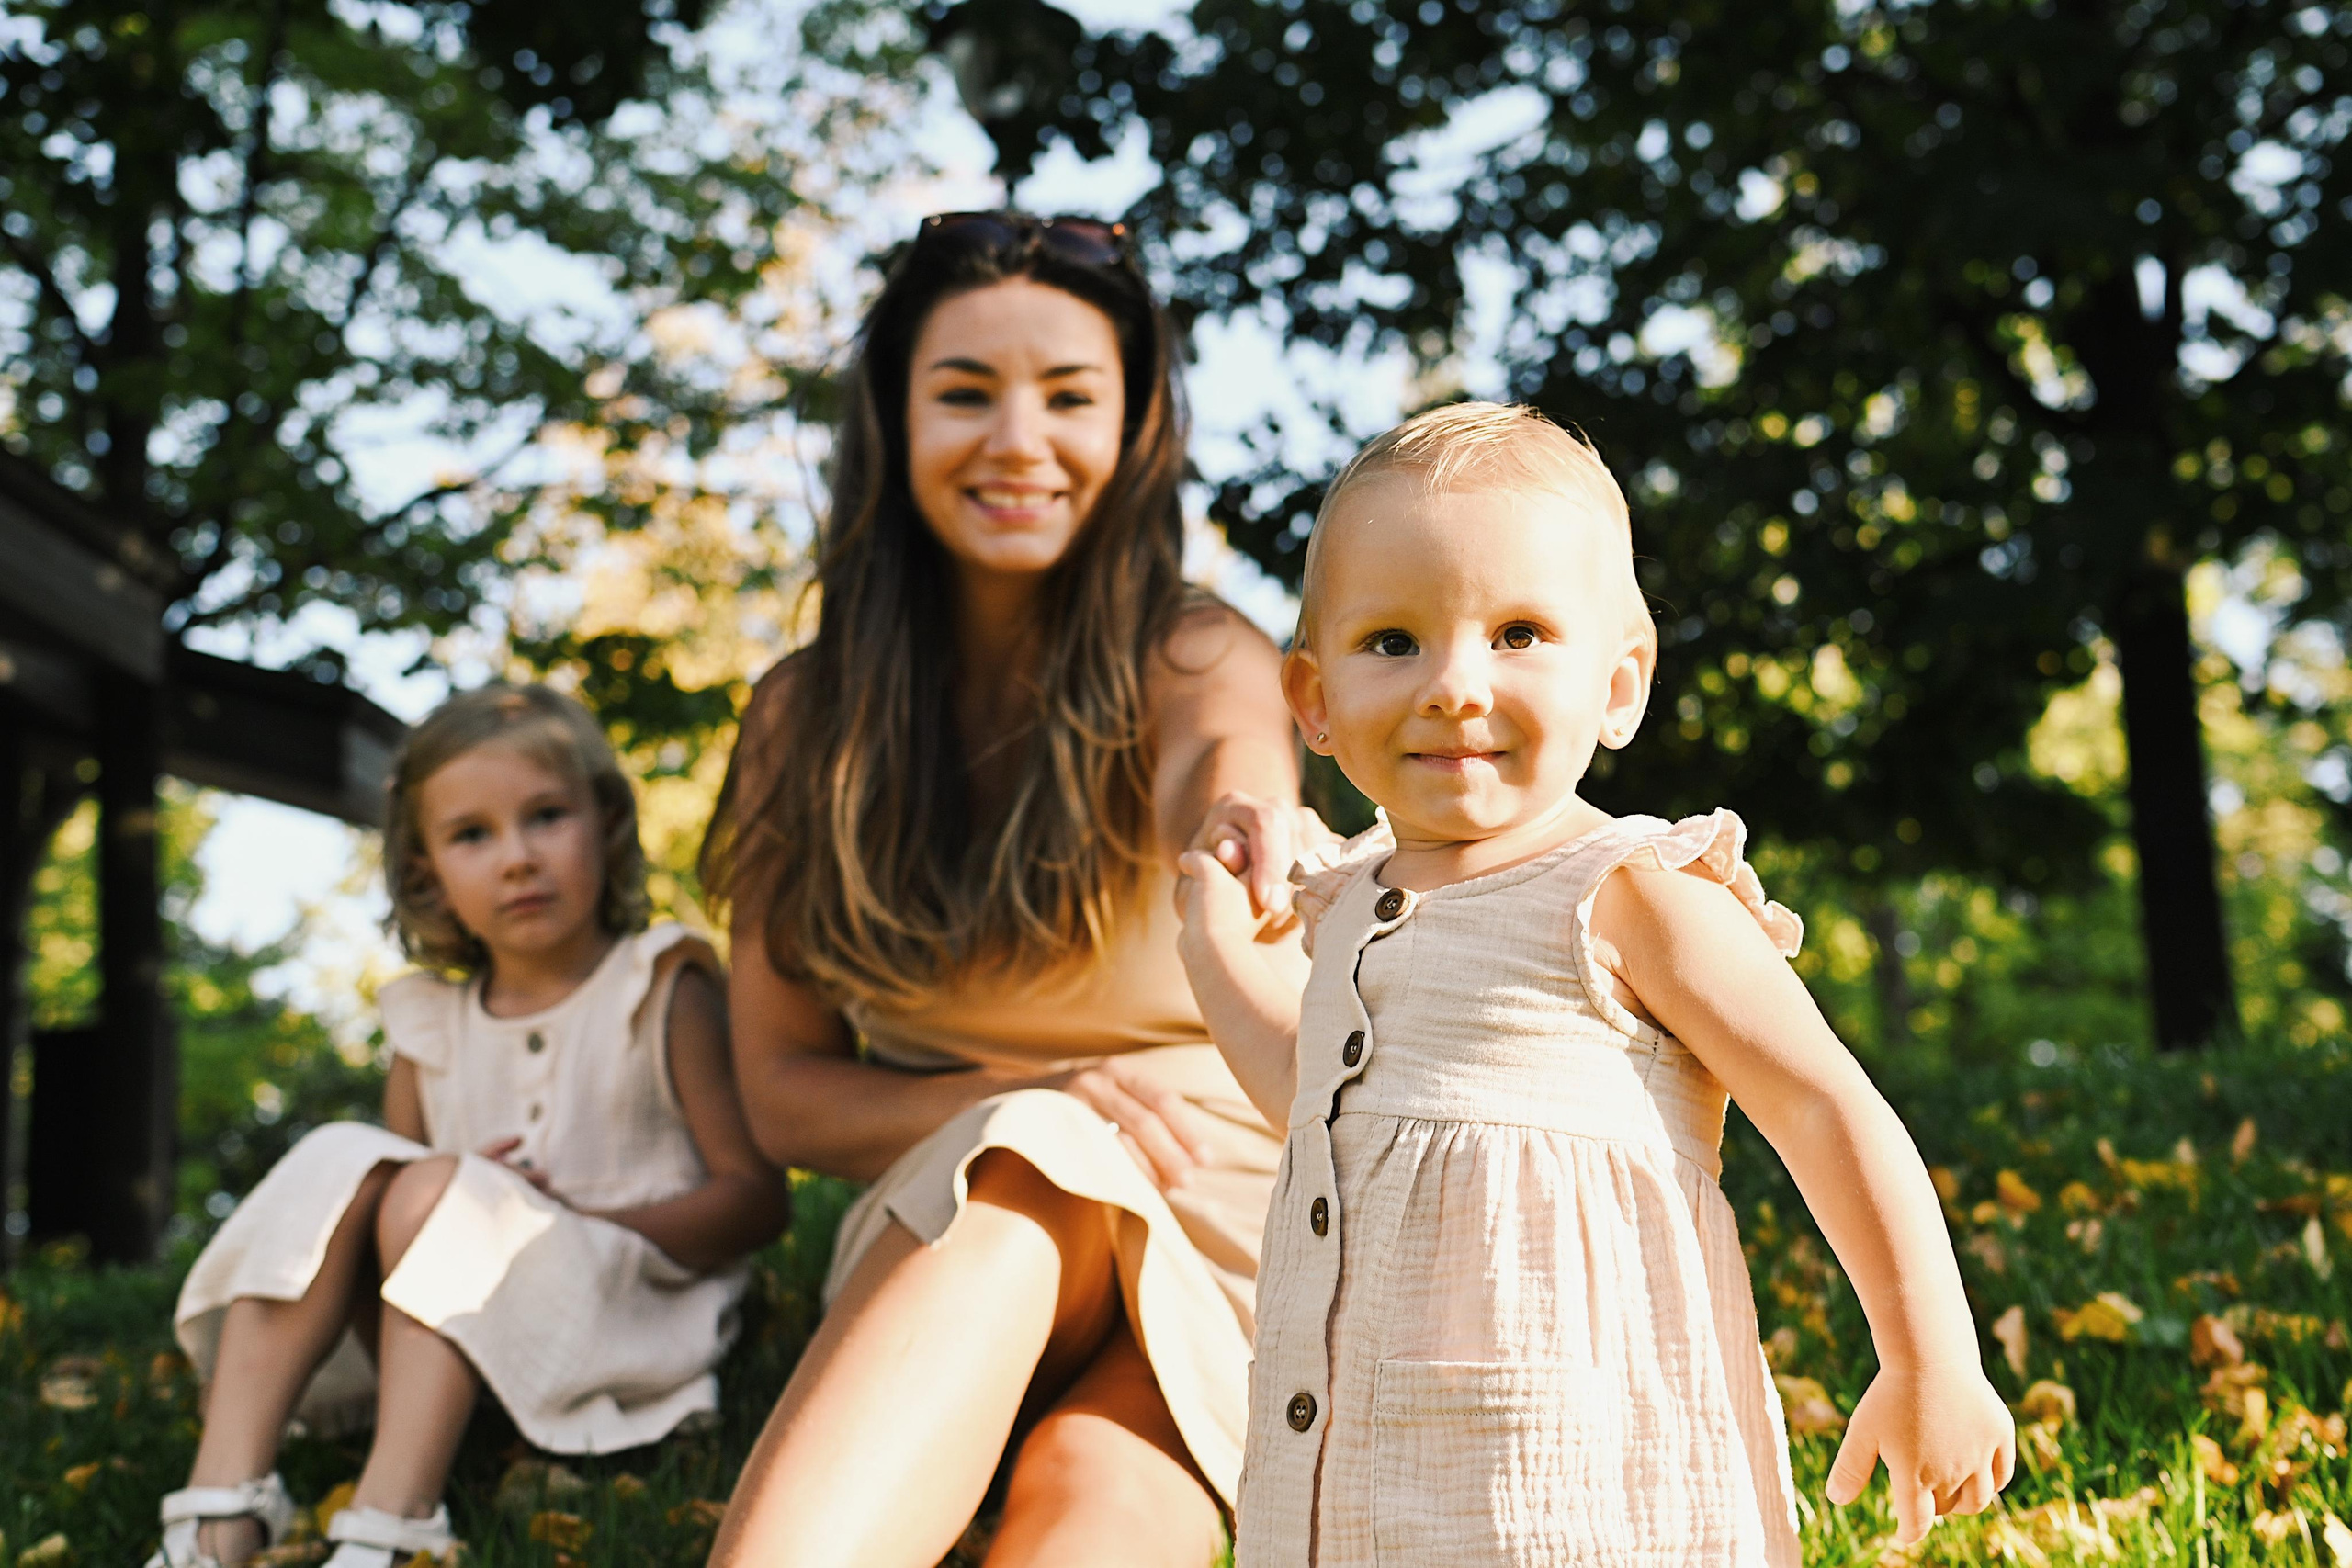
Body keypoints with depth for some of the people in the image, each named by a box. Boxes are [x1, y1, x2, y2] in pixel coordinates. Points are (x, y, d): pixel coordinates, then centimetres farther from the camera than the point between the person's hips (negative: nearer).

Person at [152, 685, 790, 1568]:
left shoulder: (662, 991, 0)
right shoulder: (429, 1023, 13)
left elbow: (758, 1196, -6)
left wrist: (579, 1224, -17)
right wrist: (466, 1196, -7)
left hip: (628, 1308, -5)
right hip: (453, 1325, 5)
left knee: (438, 1190, -27)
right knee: (338, 1160, -18)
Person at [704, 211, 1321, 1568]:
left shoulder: (1203, 660, -4)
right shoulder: (806, 719, 2)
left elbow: (1228, 755, -30)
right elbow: (784, 1093, 3)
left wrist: (1243, 828, -55)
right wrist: (1044, 1106, -15)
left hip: (1221, 1229, -1)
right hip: (947, 1232, 2)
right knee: (1029, 1171, -34)